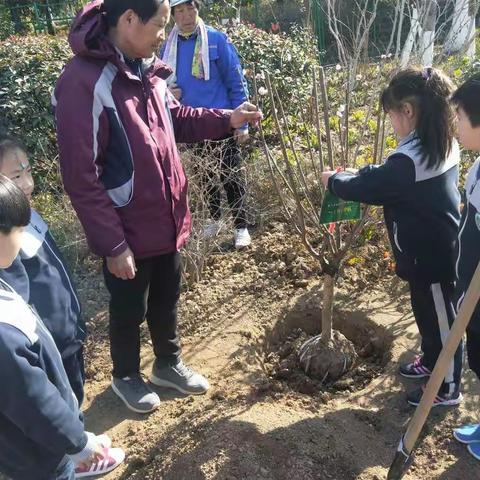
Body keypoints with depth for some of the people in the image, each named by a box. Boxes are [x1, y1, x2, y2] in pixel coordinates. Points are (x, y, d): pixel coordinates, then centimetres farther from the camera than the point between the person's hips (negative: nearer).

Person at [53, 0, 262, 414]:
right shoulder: (84, 82, -25)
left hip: (167, 219, 7)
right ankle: (126, 376, 42)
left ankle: (169, 363, 48)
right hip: (128, 231, -7)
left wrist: (227, 119, 3)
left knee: (166, 301, 24)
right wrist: (112, 244, -20)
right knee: (129, 311, 16)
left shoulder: (145, 68, 1)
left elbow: (174, 119, 16)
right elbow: (81, 179, -23)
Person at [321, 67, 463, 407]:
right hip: (437, 249, 9)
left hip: (430, 256, -9)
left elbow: (368, 187, -18)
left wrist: (334, 181, -1)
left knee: (440, 319, 9)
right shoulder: (442, 145, 2)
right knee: (428, 312, 26)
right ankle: (431, 362, 48)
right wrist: (351, 177, 7)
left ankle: (447, 388, 29)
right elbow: (385, 177, 11)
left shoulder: (410, 160, -29)